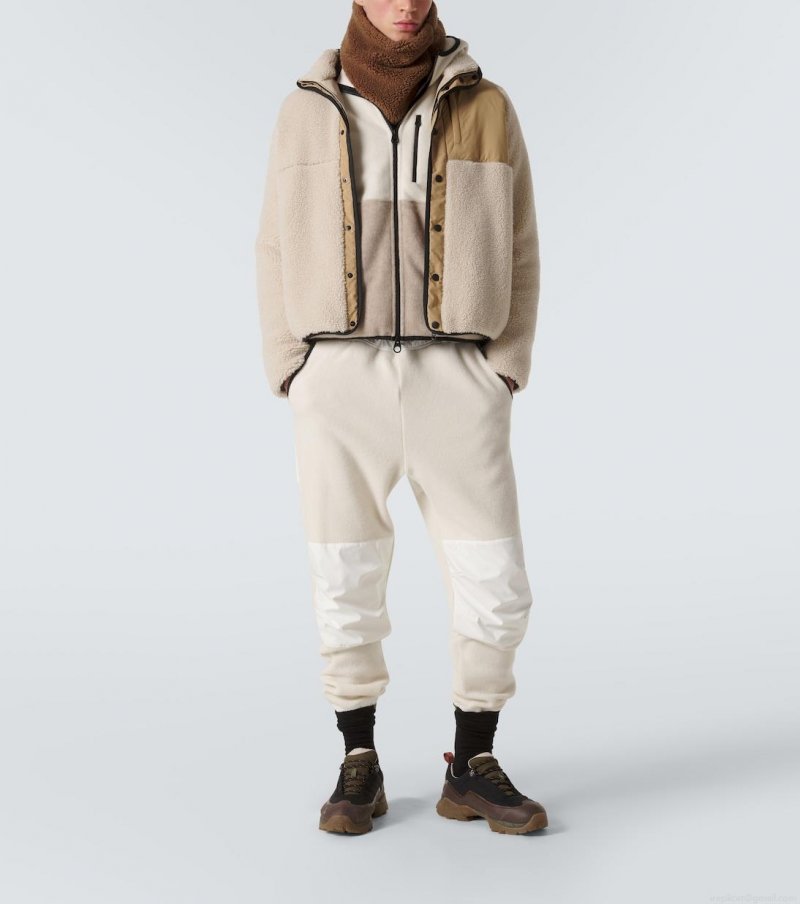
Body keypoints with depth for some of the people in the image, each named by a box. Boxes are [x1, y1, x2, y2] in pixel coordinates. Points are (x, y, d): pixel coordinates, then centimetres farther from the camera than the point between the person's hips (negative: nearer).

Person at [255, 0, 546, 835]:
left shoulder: (487, 109, 7)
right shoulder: (306, 114, 7)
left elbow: (514, 256, 7)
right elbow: (280, 261, 9)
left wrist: (503, 384, -3)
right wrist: (295, 388, -1)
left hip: (453, 379, 0)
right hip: (340, 379, 0)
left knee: (494, 585, -3)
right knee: (347, 589, 2)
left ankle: (471, 771, 14)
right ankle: (359, 770, 18)